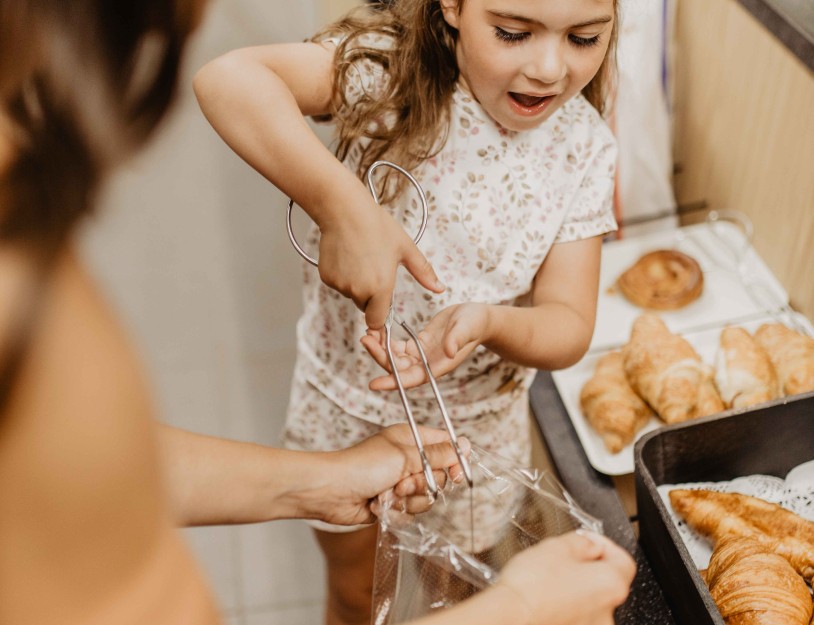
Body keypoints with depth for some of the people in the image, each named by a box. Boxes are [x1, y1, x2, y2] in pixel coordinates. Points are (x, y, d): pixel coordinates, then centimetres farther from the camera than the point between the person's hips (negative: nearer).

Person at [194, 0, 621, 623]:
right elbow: (227, 76, -38)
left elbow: (570, 326, -16)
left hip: (481, 421, 2)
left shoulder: (586, 149, -14)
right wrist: (344, 207, -47)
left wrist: (488, 322, -37)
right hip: (346, 404, -2)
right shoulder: (392, 68, -23)